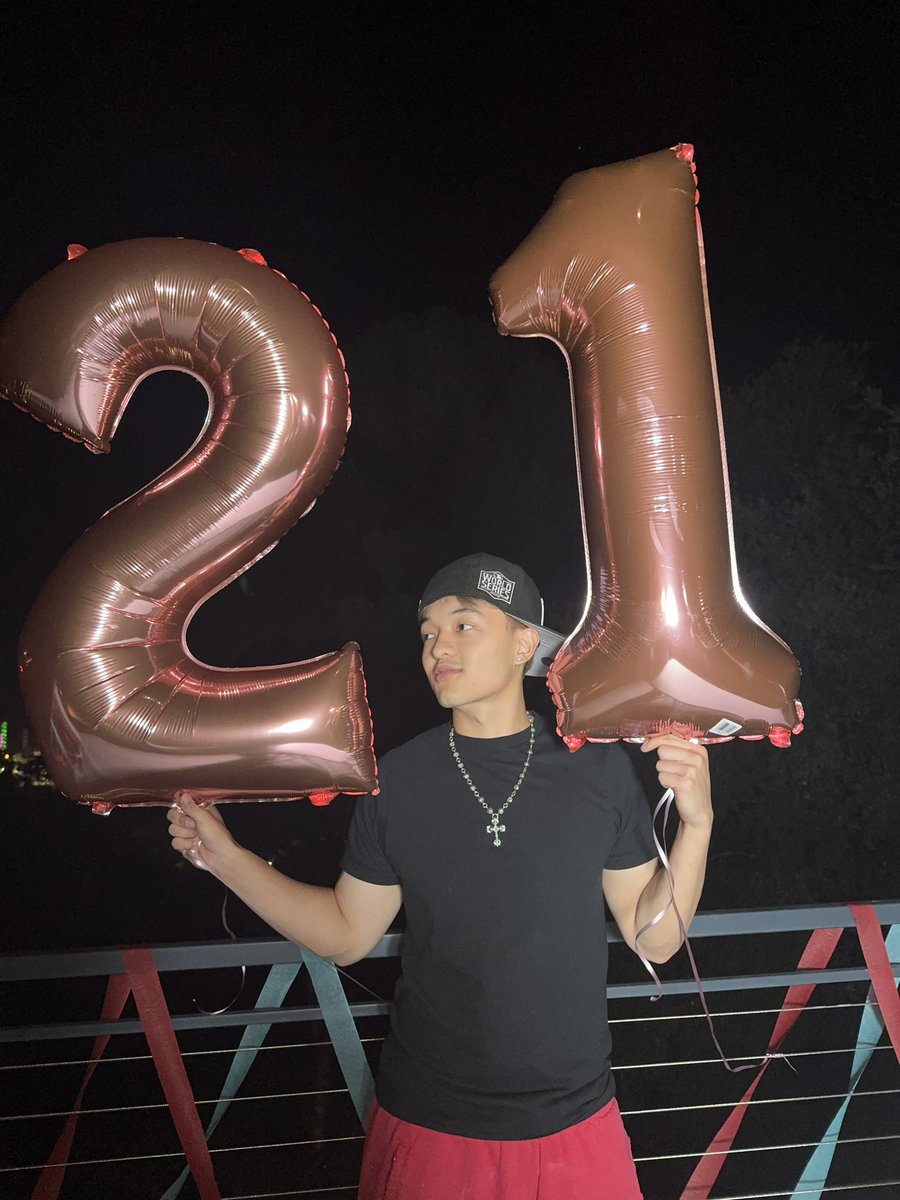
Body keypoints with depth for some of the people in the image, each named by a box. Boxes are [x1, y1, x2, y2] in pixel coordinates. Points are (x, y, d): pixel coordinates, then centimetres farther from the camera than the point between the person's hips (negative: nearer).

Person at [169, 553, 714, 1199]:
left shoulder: (600, 767, -9)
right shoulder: (398, 778, -7)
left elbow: (653, 937, -4)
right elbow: (347, 933, 1)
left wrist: (696, 823, -17)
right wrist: (225, 856, -5)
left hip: (574, 1122, 0)